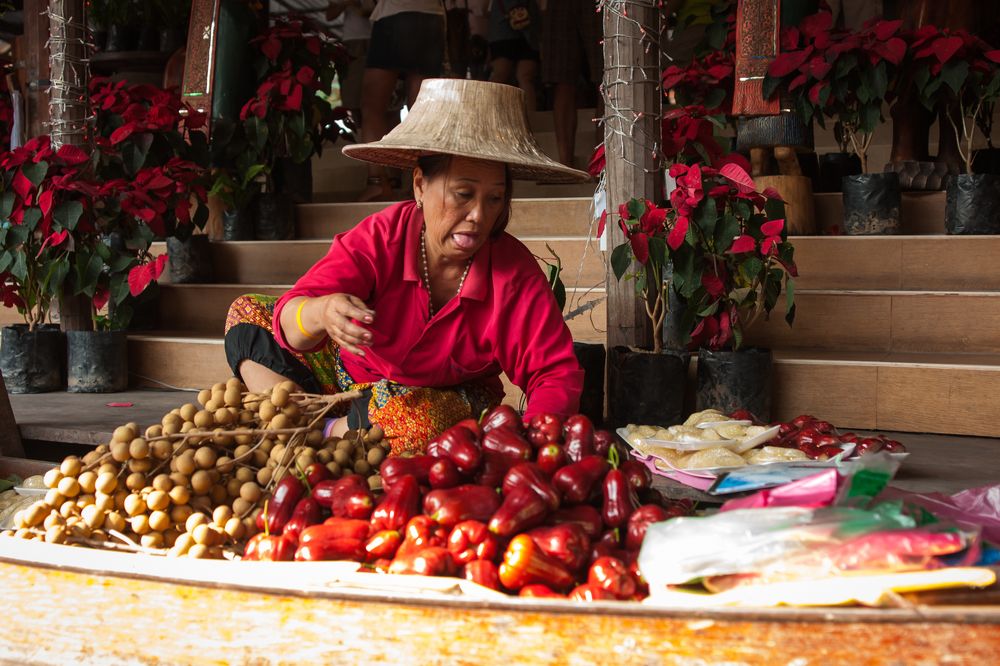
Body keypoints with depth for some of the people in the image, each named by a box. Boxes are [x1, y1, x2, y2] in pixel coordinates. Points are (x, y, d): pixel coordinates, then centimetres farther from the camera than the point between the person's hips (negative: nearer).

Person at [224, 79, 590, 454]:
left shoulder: (516, 276, -23)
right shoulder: (381, 236, -22)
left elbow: (557, 375, -21)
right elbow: (290, 318, -31)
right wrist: (321, 313, -57)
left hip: (445, 400, -2)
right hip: (353, 371, 2)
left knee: (420, 420, -38)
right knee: (249, 314, -9)